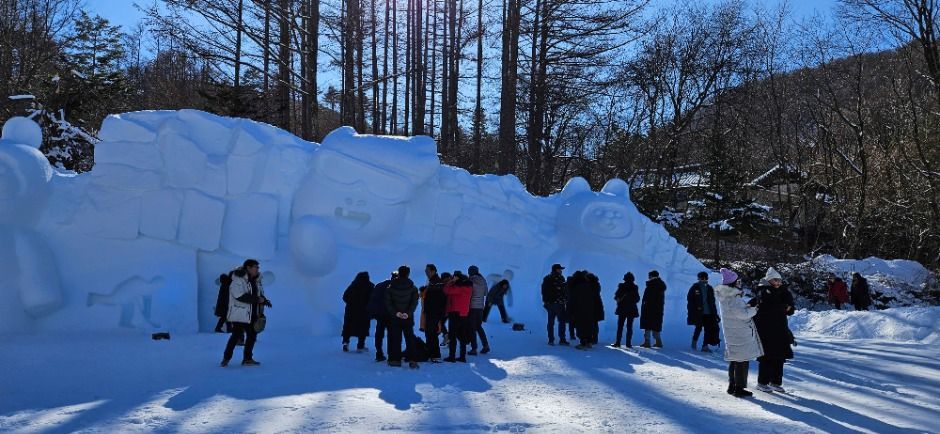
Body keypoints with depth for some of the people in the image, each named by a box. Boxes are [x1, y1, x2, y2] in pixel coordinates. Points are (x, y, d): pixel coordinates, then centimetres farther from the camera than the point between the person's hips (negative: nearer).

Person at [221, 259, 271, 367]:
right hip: (239, 314, -8)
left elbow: (260, 294, 21)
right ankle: (226, 358, 4)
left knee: (252, 335, 9)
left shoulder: (256, 281, 12)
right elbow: (240, 296, -26)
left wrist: (264, 300, -2)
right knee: (236, 335, -8)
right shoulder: (238, 280, -15)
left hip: (252, 314, 8)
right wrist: (257, 299, -24)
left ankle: (247, 358, 19)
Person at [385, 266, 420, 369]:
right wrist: (408, 313, -13)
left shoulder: (391, 287, -1)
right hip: (408, 318, 0)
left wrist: (396, 313, -9)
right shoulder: (412, 288, -2)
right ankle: (411, 360, -6)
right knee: (410, 338, 5)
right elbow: (414, 302, -9)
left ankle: (395, 359, 5)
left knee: (395, 338, 7)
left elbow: (387, 302, -6)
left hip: (394, 318, 0)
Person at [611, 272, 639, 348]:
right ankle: (628, 343, 3)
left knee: (620, 326, 5)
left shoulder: (621, 286, -7)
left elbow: (616, 297, -8)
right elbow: (637, 299, 2)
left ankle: (618, 342, 2)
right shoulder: (635, 287, -4)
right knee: (629, 327, 5)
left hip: (622, 309, -1)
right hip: (631, 310, 1)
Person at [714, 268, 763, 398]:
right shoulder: (733, 298, -21)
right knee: (742, 360, -2)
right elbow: (743, 314, -23)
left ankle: (732, 385, 26)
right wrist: (754, 309, -7)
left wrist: (749, 304, 5)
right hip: (740, 335, -10)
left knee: (734, 360, 18)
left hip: (732, 334, 10)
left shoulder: (726, 297, 9)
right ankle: (739, 388, 2)